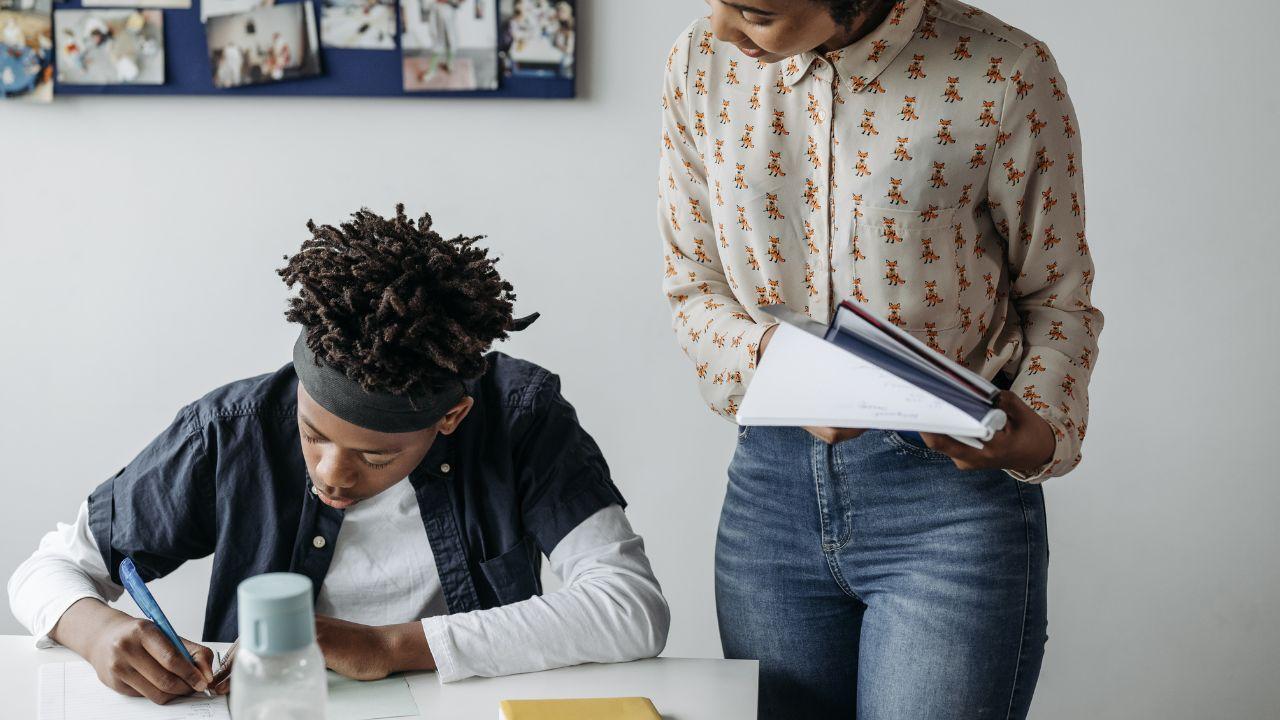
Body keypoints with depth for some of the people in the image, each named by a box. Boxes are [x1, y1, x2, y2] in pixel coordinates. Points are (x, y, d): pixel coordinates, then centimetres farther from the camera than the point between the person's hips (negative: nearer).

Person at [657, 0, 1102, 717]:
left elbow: (1058, 300, 0)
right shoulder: (701, 65, 0)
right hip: (774, 486, 4)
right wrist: (770, 358, -14)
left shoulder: (1006, 74, -11)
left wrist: (1044, 432, -19)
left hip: (953, 495, -3)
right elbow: (694, 287, 7)